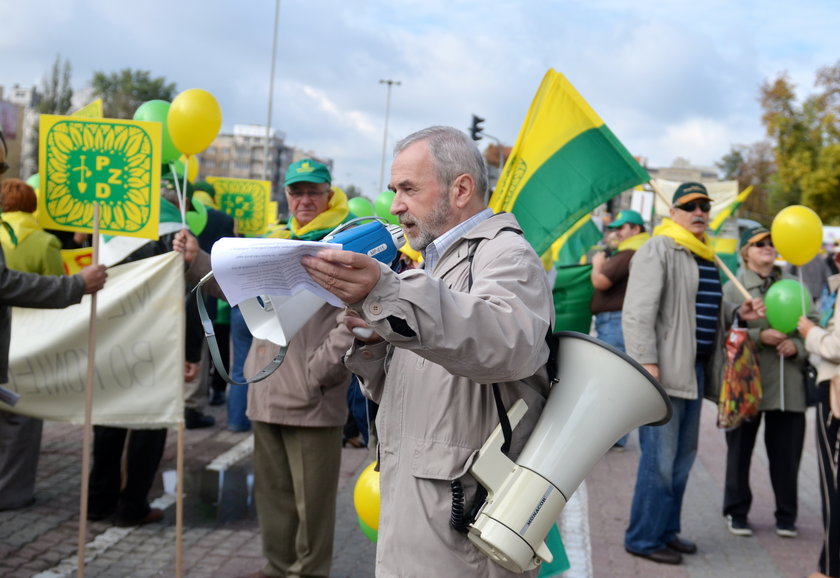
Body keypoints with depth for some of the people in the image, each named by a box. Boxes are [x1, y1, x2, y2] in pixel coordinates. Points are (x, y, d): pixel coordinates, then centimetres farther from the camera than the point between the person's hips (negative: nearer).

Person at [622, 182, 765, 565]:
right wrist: (647, 363, -23)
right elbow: (638, 313, -17)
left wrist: (739, 314, 8)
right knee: (659, 458, -5)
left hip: (695, 368, 9)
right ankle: (644, 539, 6)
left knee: (682, 457, 15)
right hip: (665, 370, -9)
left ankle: (666, 531, 27)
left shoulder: (706, 256, 17)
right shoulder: (659, 250, -10)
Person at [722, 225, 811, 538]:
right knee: (740, 450, 7)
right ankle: (736, 512, 22)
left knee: (787, 453, 5)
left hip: (788, 386, 2)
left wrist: (797, 345, -5)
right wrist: (759, 336, -17)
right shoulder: (732, 288, 2)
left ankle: (786, 515, 20)